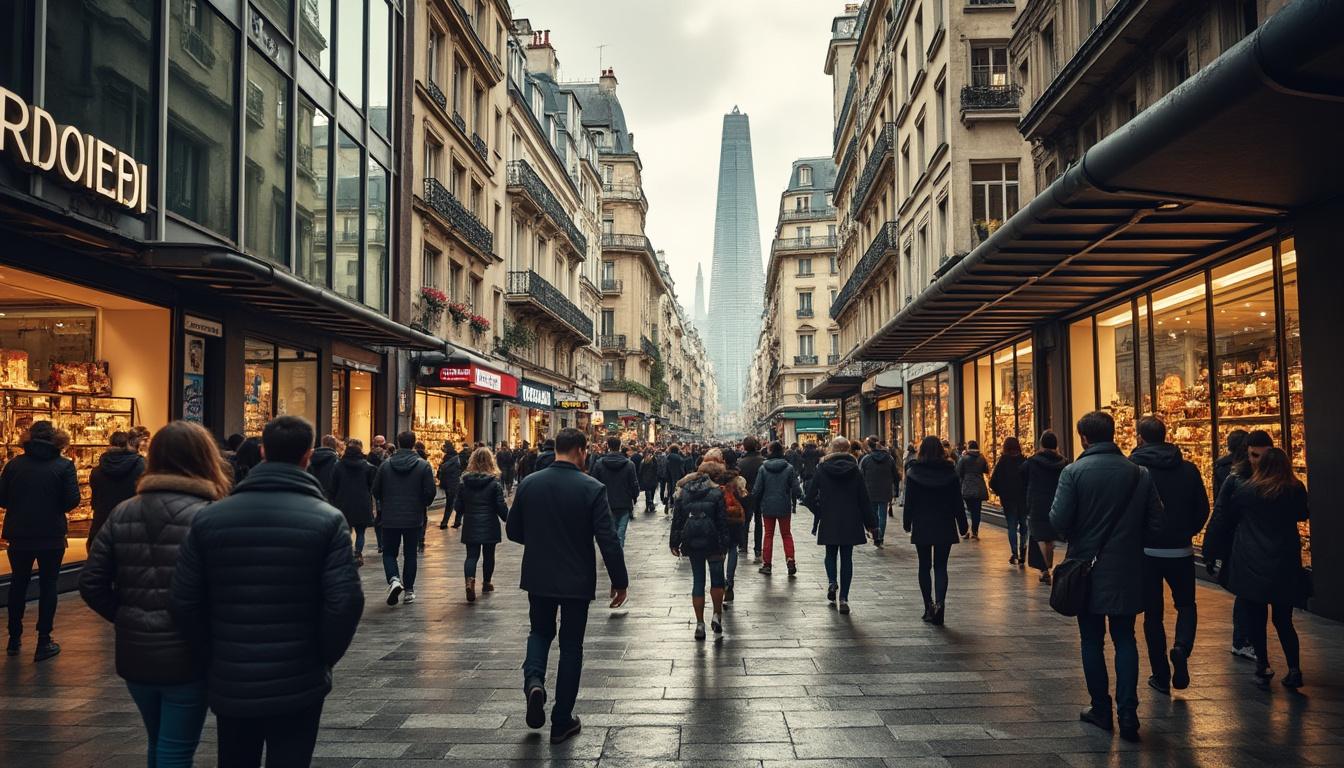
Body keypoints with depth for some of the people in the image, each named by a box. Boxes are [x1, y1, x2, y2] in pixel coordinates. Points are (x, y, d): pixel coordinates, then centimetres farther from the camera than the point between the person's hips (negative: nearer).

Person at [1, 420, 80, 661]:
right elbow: (72, 500, -12)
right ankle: (44, 643, 8)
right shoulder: (64, 465, -8)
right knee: (47, 586, 7)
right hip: (51, 536, -2)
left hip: (20, 535, 2)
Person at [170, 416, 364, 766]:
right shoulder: (327, 519, -10)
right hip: (298, 684, -3)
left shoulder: (208, 518, -2)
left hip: (229, 682, 3)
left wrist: (213, 656, 10)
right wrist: (324, 657, 0)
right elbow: (346, 601, -16)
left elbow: (184, 602, -3)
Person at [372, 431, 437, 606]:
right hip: (414, 518, 0)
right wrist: (424, 505, 11)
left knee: (389, 552, 11)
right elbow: (431, 491, -10)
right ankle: (409, 590, 14)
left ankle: (393, 580, -14)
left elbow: (376, 490, 1)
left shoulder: (386, 464, -3)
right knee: (411, 554, 11)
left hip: (390, 518, 0)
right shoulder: (423, 465, -8)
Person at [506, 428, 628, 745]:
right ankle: (562, 722, 17)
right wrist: (619, 581, -5)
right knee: (571, 646, 11)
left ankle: (533, 680, -5)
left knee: (540, 632, 24)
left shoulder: (529, 483, -4)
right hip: (577, 580, -2)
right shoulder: (592, 489, -14)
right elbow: (608, 540, -16)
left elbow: (513, 531, 4)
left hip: (538, 577, 3)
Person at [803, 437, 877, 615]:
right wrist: (871, 524, 5)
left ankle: (832, 582, -4)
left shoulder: (822, 469, -5)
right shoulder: (855, 470, -3)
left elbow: (810, 497, -6)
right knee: (847, 558, 7)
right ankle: (843, 598, 3)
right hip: (850, 523, 0)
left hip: (828, 522, 0)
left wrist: (819, 512, 11)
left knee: (830, 554, 19)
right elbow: (864, 499, -1)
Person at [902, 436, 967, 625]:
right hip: (944, 527, 1)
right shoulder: (950, 473, -3)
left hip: (921, 527, -1)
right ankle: (939, 602, -17)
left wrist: (907, 523, 7)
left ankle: (929, 607, 12)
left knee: (924, 566, 10)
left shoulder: (913, 473, -5)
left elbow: (909, 502, -3)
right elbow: (958, 502, 1)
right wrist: (962, 525, 8)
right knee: (940, 567, 5)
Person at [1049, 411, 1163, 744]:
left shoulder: (1073, 472, -12)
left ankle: (1101, 709, 19)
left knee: (1092, 641, 11)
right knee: (1125, 640, 12)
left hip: (1087, 567, -2)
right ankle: (1127, 714, 6)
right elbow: (1155, 522, -2)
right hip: (1126, 569, 2)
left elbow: (1059, 520, -17)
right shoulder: (1139, 473, -2)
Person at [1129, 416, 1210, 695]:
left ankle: (1161, 676, 12)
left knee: (1153, 613, 9)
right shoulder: (1188, 469, 0)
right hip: (1181, 551, 2)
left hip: (1146, 551, -2)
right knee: (1186, 604, 20)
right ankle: (1181, 647, -7)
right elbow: (1203, 510, 3)